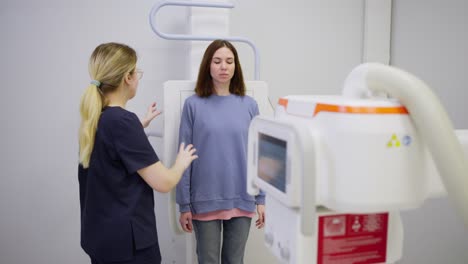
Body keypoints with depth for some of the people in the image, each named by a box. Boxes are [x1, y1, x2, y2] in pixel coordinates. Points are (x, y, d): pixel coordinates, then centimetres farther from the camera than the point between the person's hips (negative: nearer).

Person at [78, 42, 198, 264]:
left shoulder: (94, 119, 3)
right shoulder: (122, 120, -23)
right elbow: (163, 183, -21)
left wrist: (142, 123, 25)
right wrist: (182, 162, -2)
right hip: (127, 240, -8)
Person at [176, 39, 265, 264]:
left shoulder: (249, 105, 2)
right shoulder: (194, 105, -5)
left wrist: (261, 199, 4)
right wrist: (184, 205, -4)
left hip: (242, 200, 2)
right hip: (205, 201, -2)